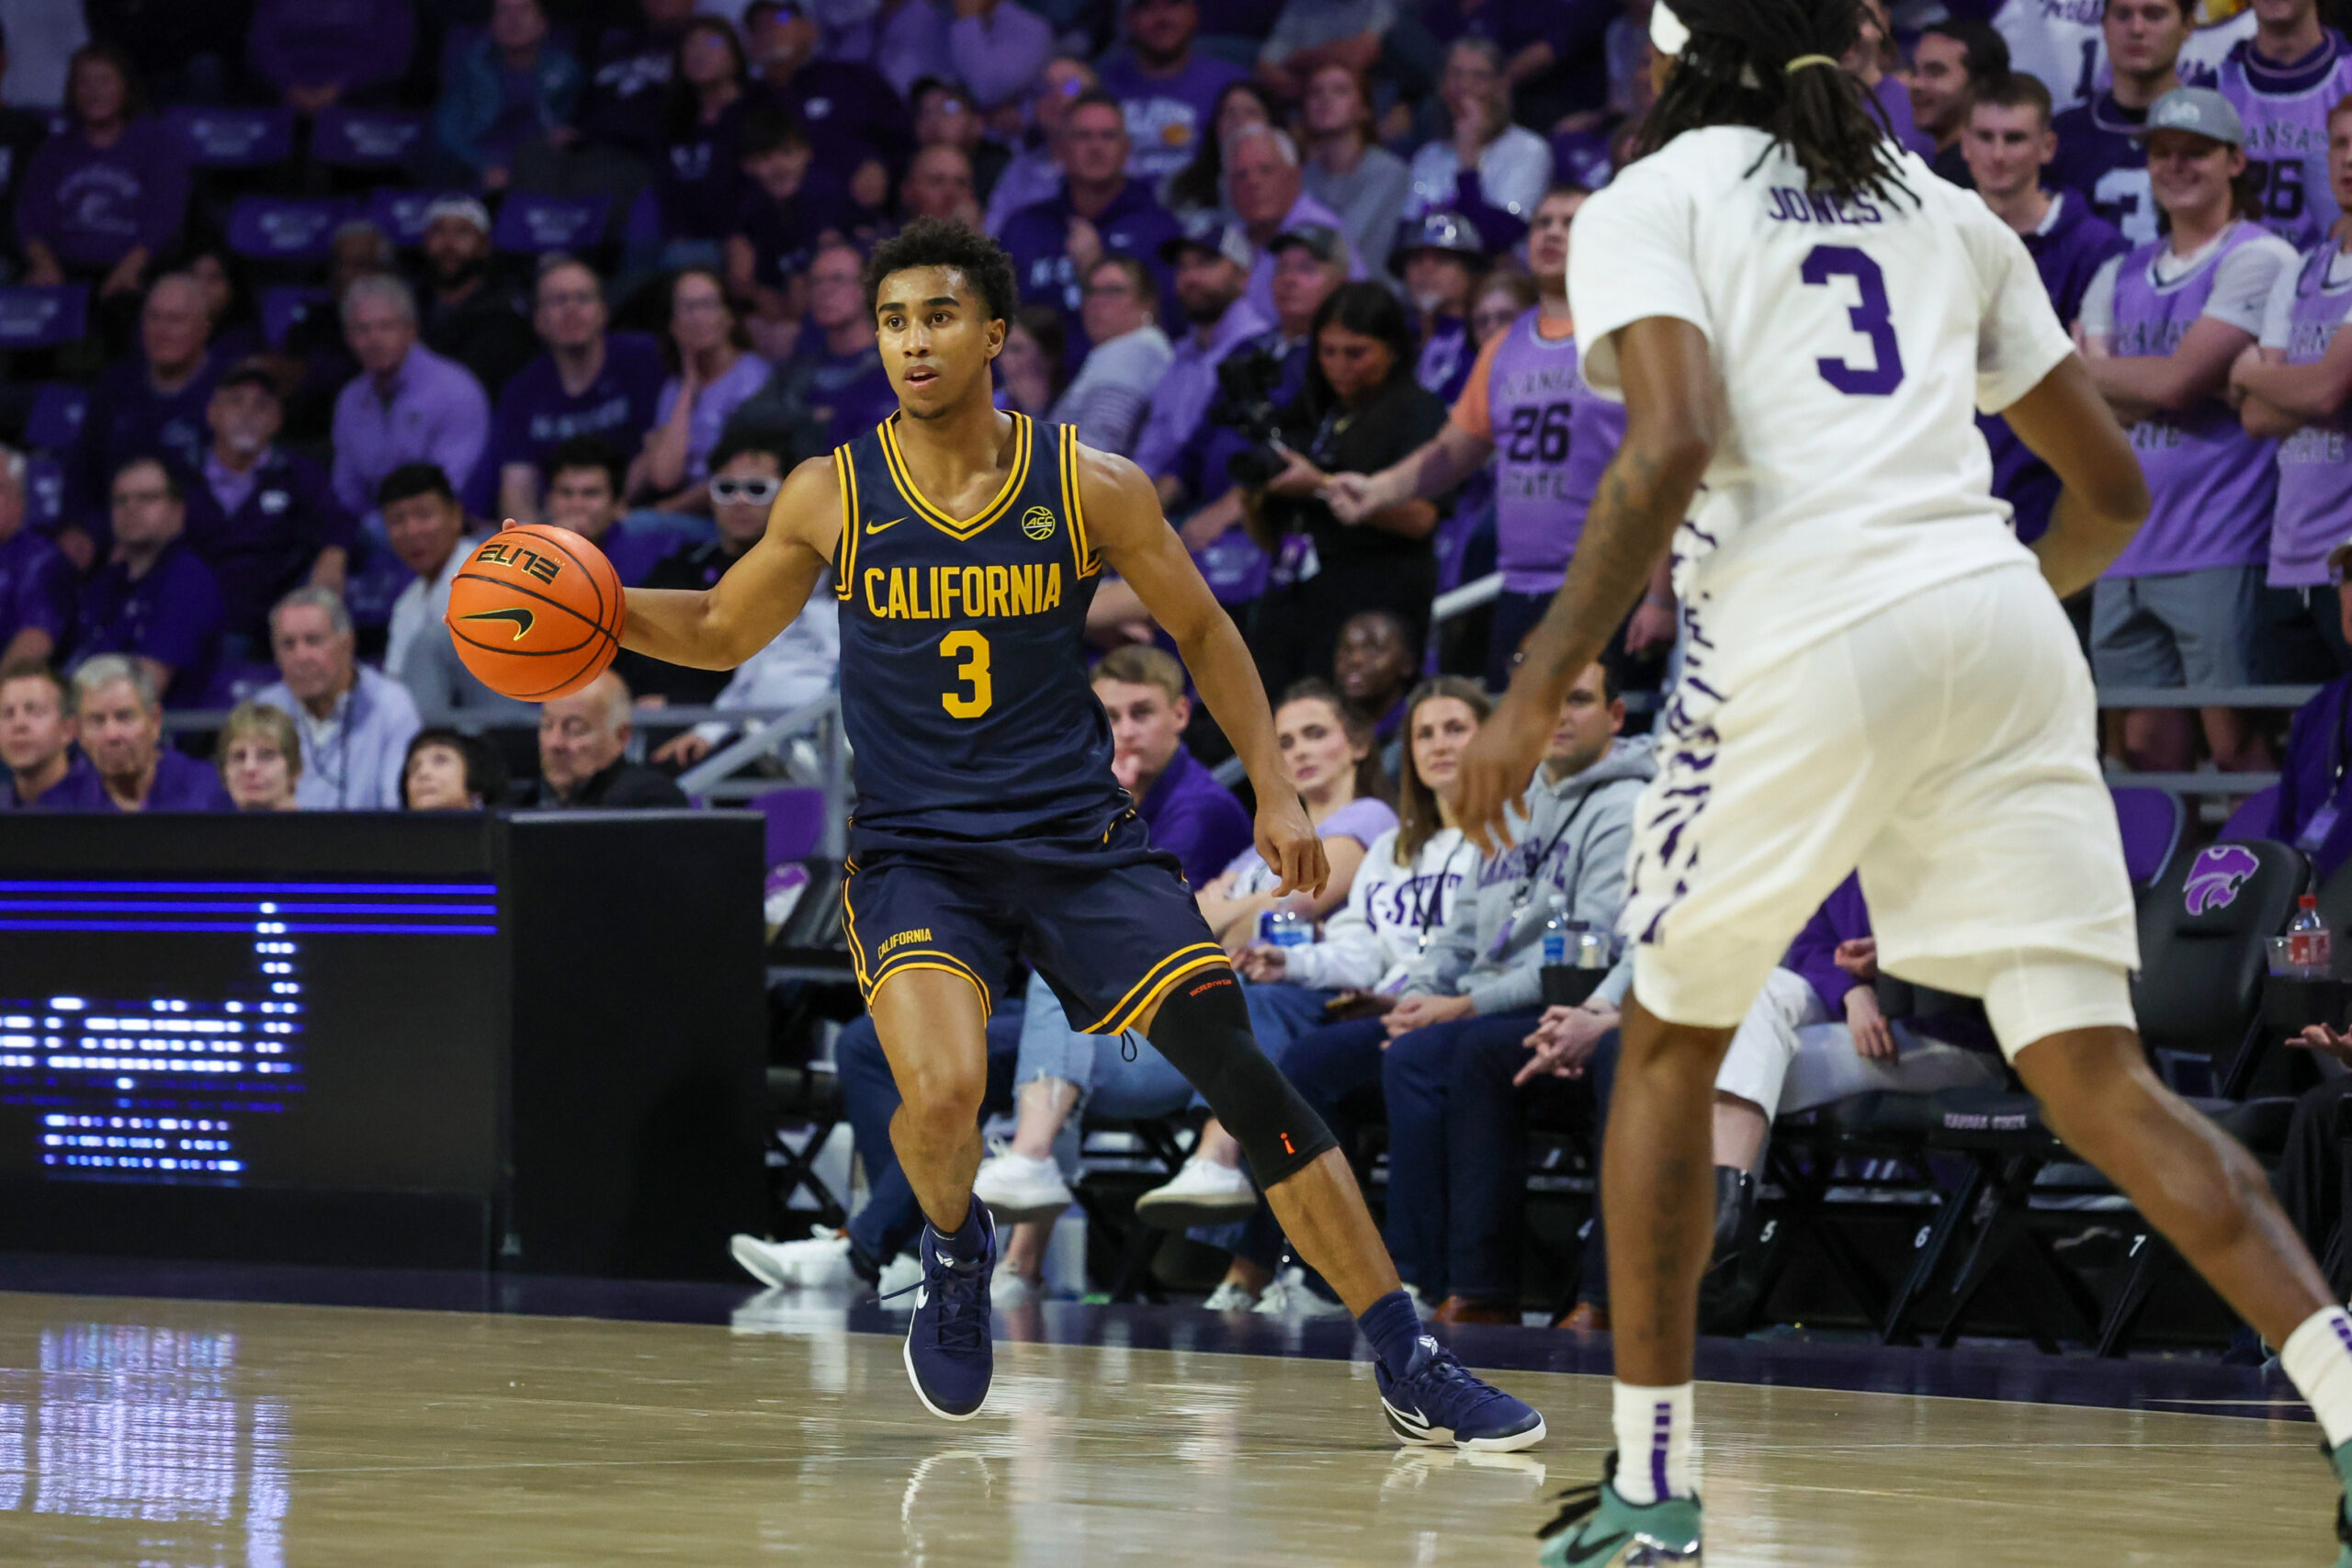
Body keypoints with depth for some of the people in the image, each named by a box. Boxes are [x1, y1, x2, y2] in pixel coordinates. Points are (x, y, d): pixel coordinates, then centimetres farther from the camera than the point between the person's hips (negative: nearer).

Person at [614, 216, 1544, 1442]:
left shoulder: (1090, 488, -4)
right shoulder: (832, 498, -3)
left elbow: (1201, 630, 9)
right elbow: (721, 631, 11)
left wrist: (1273, 790, 3)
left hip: (1075, 835, 1)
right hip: (913, 850, -1)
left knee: (1237, 1065, -11)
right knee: (944, 1089, -27)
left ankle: (1408, 1366, -4)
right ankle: (954, 1248, 10)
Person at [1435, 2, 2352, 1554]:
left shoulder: (1647, 200, 9)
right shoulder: (1943, 209, 24)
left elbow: (1672, 443, -10)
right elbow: (2114, 486, 24)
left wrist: (1541, 685, -7)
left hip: (1808, 639, -4)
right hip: (2005, 629, 4)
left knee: (1669, 1045, 17)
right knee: (2101, 1082, 0)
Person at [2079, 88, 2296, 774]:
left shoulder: (2257, 258, -3)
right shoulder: (2120, 276, 19)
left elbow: (2176, 381, -12)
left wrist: (2095, 370, 5)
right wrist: (2216, 384, -7)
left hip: (2220, 553, -6)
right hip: (2127, 554, 6)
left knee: (2235, 743, -7)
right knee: (2146, 746, 6)